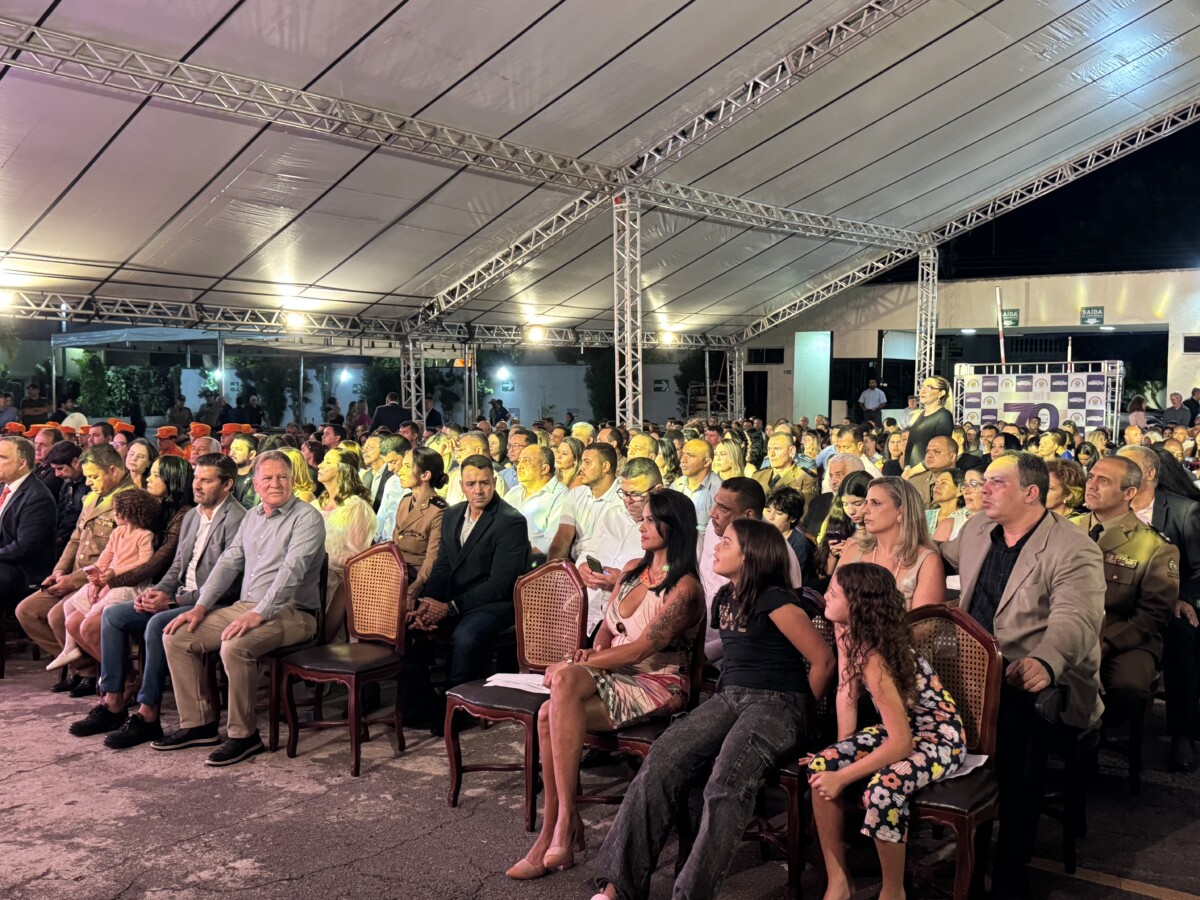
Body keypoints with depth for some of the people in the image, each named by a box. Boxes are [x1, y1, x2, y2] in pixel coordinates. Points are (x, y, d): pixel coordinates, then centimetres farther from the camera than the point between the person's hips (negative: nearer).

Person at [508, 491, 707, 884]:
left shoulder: (685, 588, -11)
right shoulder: (632, 569, 14)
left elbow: (642, 648, -18)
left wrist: (573, 665, -18)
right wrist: (591, 653, -5)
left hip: (658, 685, -6)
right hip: (615, 675, 7)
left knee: (565, 680, -31)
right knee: (550, 714, -25)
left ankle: (566, 821, -23)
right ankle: (556, 834, -17)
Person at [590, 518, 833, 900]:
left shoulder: (774, 601, -11)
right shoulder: (724, 599, 15)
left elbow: (823, 660, -10)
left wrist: (798, 712, 0)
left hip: (777, 704, -7)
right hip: (729, 697, 7)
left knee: (727, 783, -35)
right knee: (660, 763, -17)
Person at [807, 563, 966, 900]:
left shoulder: (874, 658, -32)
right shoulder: (846, 630, -9)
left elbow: (901, 744, -30)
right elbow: (846, 691, -2)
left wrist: (842, 777, -23)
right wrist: (840, 753, -7)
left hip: (940, 738, -8)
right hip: (898, 728, 9)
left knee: (883, 789, -35)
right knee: (821, 766, -11)